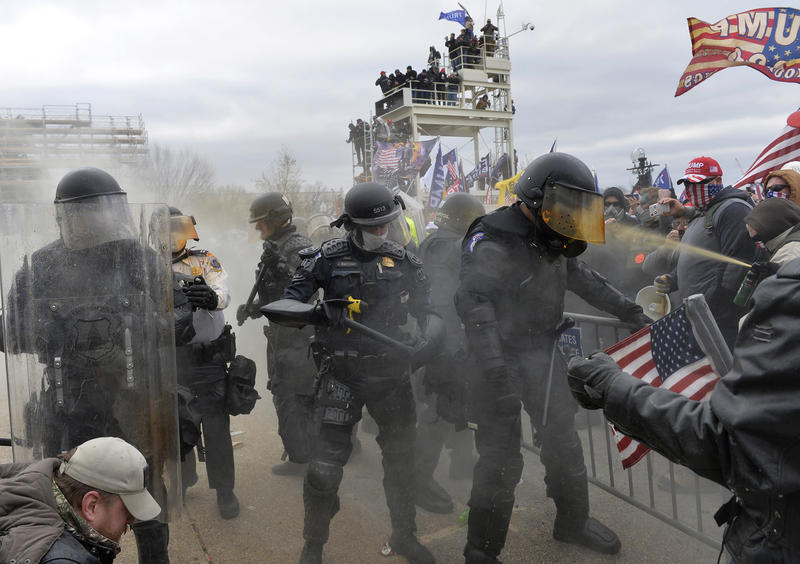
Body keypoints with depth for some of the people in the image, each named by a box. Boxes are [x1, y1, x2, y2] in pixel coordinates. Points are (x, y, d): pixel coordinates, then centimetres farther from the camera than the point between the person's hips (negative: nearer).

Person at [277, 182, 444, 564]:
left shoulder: (405, 263, 4)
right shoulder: (329, 258, -5)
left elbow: (429, 314, 7)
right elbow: (288, 302, -4)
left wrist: (428, 340, -16)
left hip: (391, 374, 3)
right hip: (342, 376, -3)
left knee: (401, 460, 16)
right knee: (325, 467, -5)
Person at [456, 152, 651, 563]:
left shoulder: (551, 240, 7)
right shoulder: (494, 241, -21)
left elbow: (585, 280, 22)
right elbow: (473, 300, -33)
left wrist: (629, 311, 21)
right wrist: (494, 367, -40)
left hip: (542, 353, 9)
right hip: (503, 360, -8)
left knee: (563, 440, 20)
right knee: (501, 459, -2)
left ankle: (573, 522, 43)